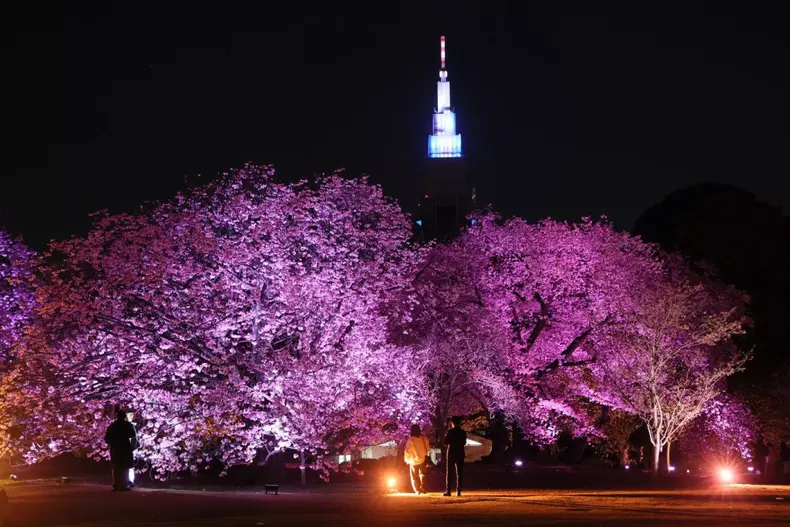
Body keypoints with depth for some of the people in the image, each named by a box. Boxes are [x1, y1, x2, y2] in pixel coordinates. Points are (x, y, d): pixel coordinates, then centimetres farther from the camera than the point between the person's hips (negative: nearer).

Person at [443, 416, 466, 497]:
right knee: (459, 472, 5)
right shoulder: (463, 432, 4)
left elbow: (445, 442, -8)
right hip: (460, 453, 3)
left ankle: (447, 491, -4)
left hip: (451, 453, -3)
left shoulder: (450, 431, -9)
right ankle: (458, 491, -1)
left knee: (449, 472, 2)